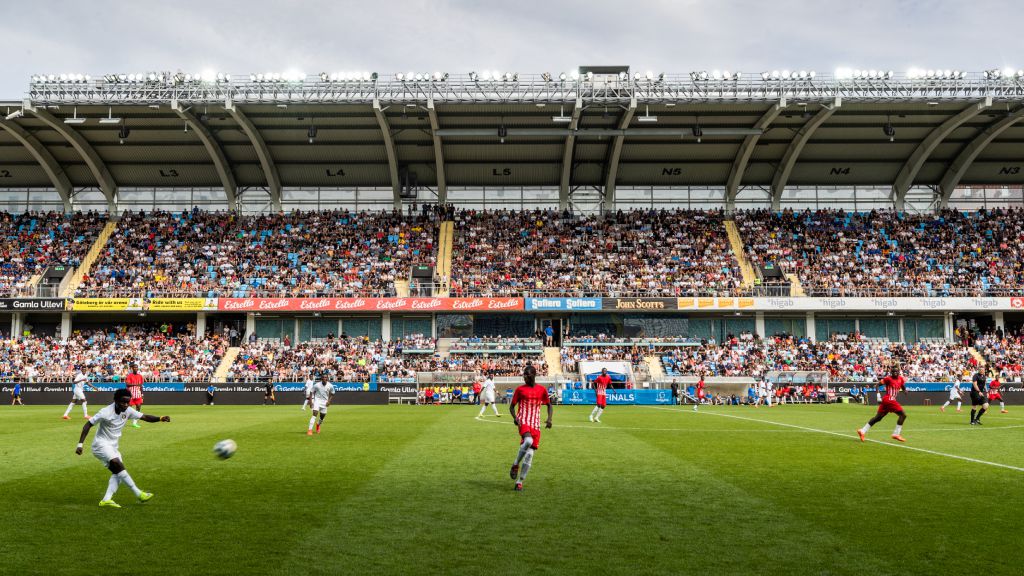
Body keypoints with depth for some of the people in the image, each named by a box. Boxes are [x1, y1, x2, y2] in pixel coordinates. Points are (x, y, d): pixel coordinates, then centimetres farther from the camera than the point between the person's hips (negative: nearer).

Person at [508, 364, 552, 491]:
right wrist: (515, 417, -12)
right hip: (523, 421, -3)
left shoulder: (542, 389, 8)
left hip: (536, 424, 3)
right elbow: (512, 406, 7)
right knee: (528, 441, -33)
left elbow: (549, 405, 18)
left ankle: (519, 482, 7)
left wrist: (549, 419, 2)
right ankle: (515, 465, -12)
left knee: (530, 454, -1)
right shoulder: (520, 389, 3)